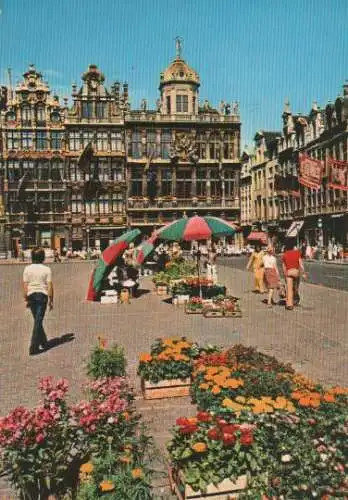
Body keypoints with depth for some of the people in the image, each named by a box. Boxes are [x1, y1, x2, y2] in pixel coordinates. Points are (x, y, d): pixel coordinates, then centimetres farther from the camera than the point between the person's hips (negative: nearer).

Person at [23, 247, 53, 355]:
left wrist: (26, 299, 8)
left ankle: (43, 342, 30)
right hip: (42, 295, -3)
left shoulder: (27, 269, -1)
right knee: (38, 321, 0)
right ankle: (33, 347, -3)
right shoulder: (46, 269, -7)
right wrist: (51, 300, 1)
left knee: (37, 320, 18)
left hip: (31, 295, 3)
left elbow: (25, 285, -1)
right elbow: (50, 286, -7)